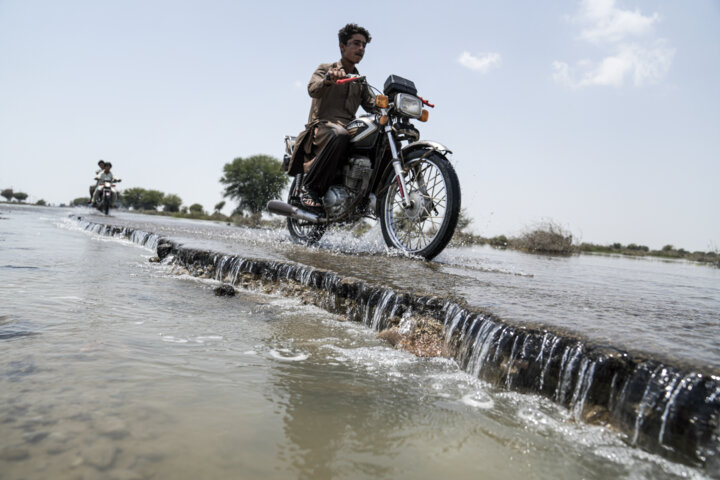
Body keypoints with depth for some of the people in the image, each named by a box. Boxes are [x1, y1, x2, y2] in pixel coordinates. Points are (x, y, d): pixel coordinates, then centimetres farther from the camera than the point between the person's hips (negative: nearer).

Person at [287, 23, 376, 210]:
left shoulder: (360, 81, 29)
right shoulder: (325, 69, 10)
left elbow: (371, 105, 18)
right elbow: (313, 89, -11)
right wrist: (329, 79, -34)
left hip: (350, 128, 6)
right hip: (322, 125, -6)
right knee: (339, 135, -42)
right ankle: (310, 188, -32)